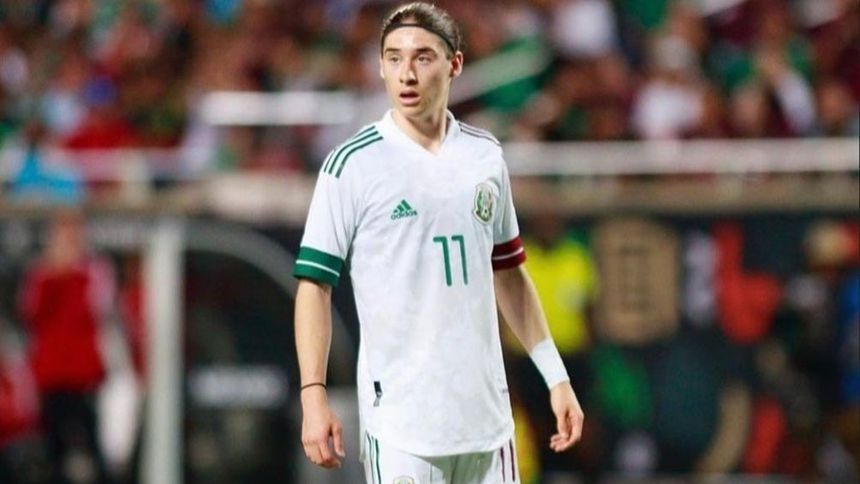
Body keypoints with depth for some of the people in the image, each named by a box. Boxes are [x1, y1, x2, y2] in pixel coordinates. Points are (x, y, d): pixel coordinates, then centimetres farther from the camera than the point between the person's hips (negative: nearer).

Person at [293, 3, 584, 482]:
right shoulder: (353, 164, -5)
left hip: (486, 416, 5)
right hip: (399, 422, -5)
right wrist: (314, 396, -14)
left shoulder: (486, 156, 10)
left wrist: (556, 376, 16)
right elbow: (315, 283, -5)